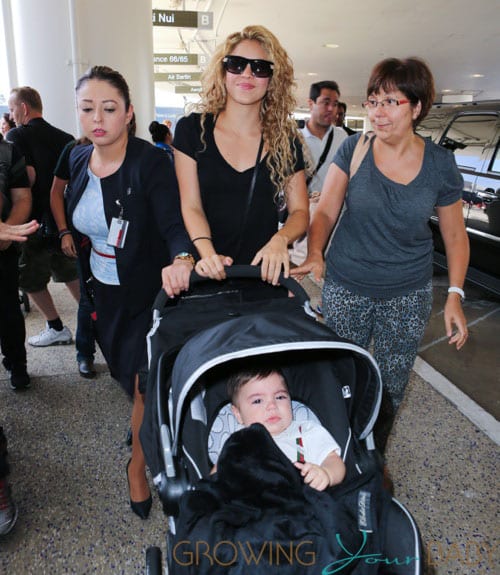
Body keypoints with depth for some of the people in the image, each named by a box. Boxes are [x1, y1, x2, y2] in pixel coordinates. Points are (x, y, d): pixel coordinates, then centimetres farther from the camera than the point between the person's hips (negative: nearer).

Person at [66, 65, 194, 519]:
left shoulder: (151, 162, -21)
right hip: (103, 291, 6)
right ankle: (146, 423, 53)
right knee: (125, 372, 23)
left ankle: (138, 463, 27)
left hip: (148, 290, -6)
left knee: (145, 382, 1)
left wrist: (181, 259, -53)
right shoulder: (78, 159, -1)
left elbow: (174, 224, -32)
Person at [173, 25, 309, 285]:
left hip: (266, 271, 1)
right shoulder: (191, 129, -3)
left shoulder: (286, 139, 1)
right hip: (208, 273, -1)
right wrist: (207, 253, -26)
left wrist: (280, 239, -20)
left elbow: (299, 211, 2)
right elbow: (191, 206, -8)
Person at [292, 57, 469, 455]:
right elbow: (325, 211, -7)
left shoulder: (440, 164, -3)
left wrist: (455, 296, -3)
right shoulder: (354, 150, -5)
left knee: (392, 385, 12)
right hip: (346, 288, 0)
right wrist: (314, 255, -26)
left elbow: (455, 235, 4)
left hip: (408, 294, 1)